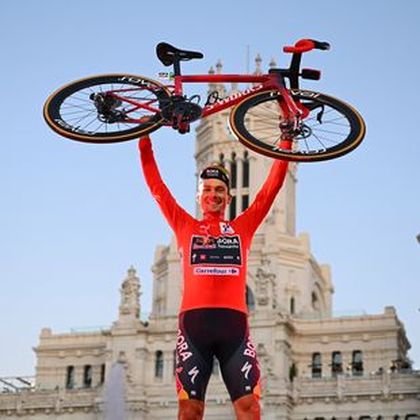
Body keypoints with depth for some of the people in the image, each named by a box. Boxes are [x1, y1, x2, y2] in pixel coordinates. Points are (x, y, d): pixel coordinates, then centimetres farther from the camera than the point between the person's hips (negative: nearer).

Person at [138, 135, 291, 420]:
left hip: (234, 322, 1)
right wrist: (145, 140, 12)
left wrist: (286, 141, 15)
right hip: (194, 321, 0)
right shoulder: (185, 226, 17)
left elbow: (272, 186, 17)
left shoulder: (243, 227, 18)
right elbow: (156, 185, 15)